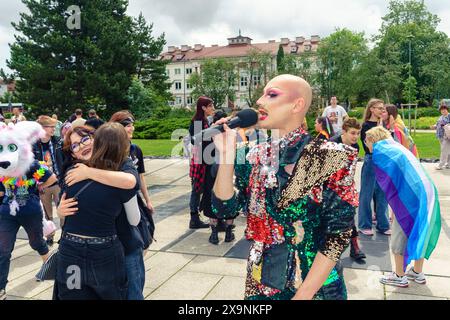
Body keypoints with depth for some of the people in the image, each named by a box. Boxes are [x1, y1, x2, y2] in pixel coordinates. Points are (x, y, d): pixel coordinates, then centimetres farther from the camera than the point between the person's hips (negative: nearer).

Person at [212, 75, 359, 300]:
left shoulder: (331, 157, -15)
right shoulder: (256, 156, -1)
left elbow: (339, 234, -16)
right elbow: (225, 208, -5)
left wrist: (302, 295, -18)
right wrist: (226, 154, -15)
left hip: (315, 287, -4)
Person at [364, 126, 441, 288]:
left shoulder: (380, 150, -6)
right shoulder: (397, 147, 18)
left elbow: (388, 182, -10)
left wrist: (393, 205, 2)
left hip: (409, 198, -8)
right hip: (426, 194, 8)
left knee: (399, 238, 9)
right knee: (418, 233, 21)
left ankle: (400, 276, 22)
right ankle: (418, 272, 36)